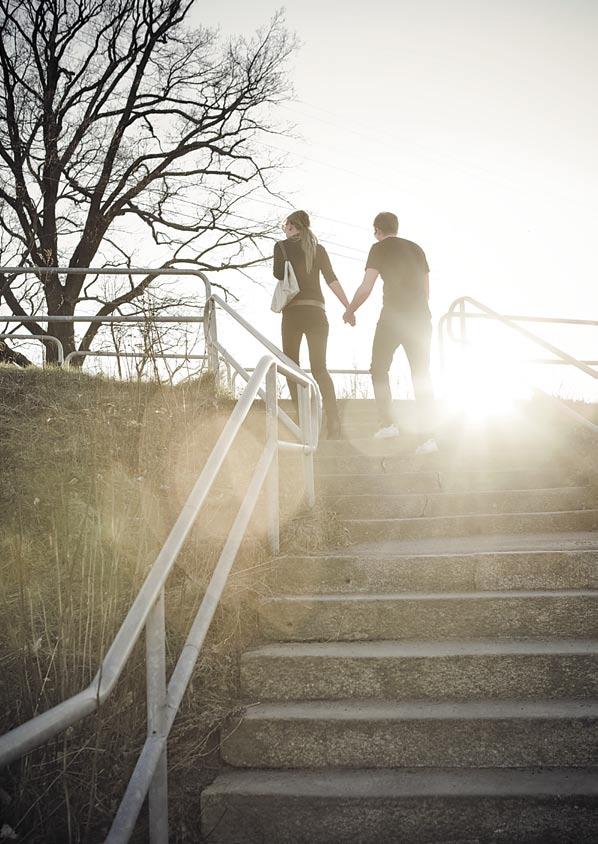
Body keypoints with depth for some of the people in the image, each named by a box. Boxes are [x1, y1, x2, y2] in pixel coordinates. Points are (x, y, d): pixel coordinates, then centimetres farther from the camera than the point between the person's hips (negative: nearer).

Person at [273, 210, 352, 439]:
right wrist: (349, 307, 0)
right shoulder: (318, 249, 13)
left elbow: (278, 274, 0)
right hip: (317, 312, 3)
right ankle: (333, 421, -14)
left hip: (293, 310, -3)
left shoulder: (282, 246, 4)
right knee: (319, 367, 3)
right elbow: (332, 279, 4)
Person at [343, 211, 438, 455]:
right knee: (421, 376, 3)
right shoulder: (416, 249, 17)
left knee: (379, 369, 14)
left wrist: (350, 311, 8)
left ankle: (387, 423, 6)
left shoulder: (380, 248, 1)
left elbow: (366, 288, -6)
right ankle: (427, 437, -4)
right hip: (420, 317, 5)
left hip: (393, 317, -4)